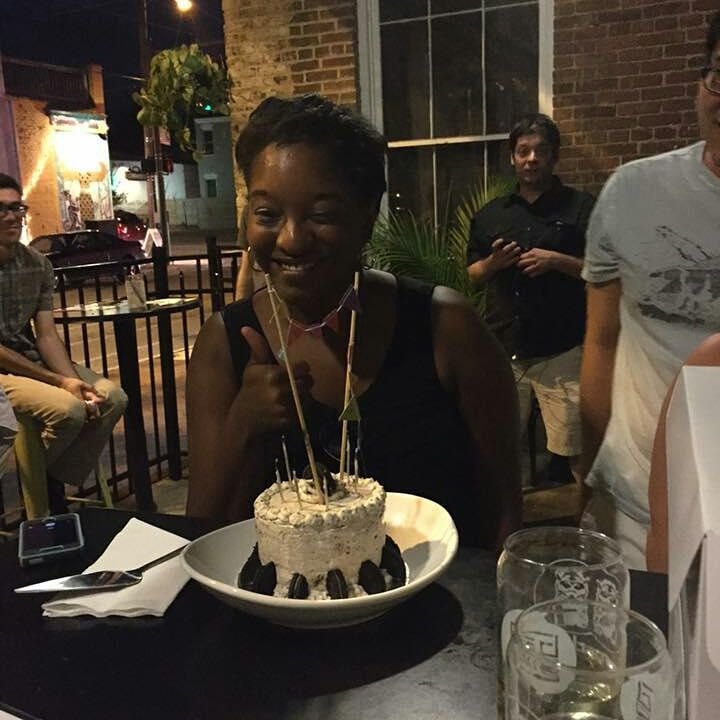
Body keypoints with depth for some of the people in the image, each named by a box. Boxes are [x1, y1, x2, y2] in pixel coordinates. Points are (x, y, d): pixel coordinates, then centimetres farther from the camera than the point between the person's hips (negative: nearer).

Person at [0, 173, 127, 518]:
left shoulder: (37, 264, 3)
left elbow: (46, 336, 2)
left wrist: (74, 380, -16)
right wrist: (59, 382, -19)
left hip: (34, 361, 7)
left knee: (113, 397, -9)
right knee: (68, 409, -28)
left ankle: (56, 485, 4)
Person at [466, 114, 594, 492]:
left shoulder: (580, 207, 3)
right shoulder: (490, 214, 14)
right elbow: (473, 275, 17)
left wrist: (556, 261, -15)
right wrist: (493, 263, -5)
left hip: (561, 350, -4)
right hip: (503, 347, 4)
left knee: (575, 447, -1)